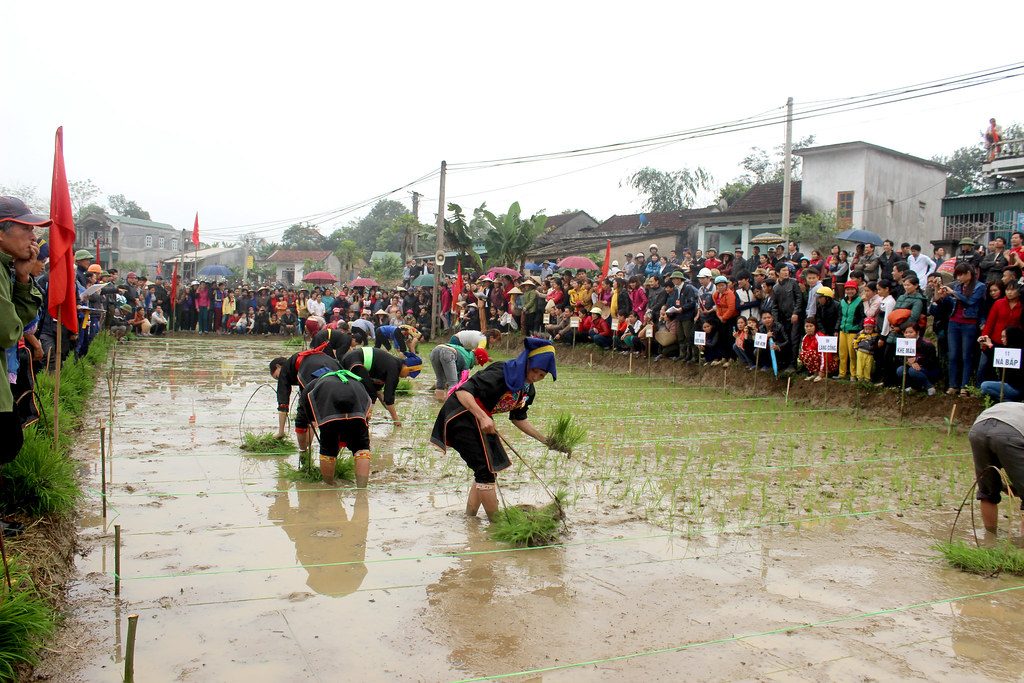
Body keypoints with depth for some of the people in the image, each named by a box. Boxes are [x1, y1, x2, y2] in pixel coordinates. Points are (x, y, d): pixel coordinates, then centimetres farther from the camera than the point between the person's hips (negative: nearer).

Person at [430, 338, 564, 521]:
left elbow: (519, 418, 16)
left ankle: (469, 518, 24)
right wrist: (483, 417, -43)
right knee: (485, 469, -9)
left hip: (480, 420, 10)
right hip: (461, 414, -10)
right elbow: (463, 391, -32)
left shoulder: (528, 390, 2)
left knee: (487, 469, 13)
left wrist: (546, 441, 8)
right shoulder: (502, 373, -26)